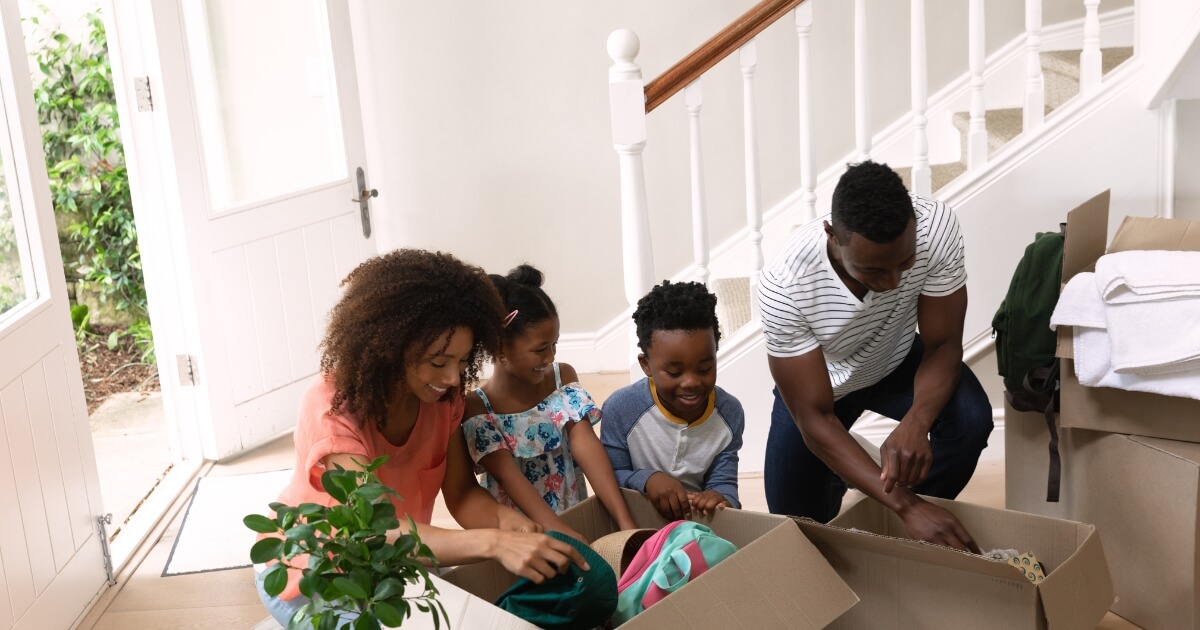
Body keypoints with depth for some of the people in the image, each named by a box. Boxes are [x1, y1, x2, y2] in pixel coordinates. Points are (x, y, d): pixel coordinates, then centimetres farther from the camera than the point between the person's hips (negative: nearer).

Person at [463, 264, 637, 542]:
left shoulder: (563, 378, 3)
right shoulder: (477, 408, -7)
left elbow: (586, 446, -7)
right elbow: (509, 477, -17)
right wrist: (559, 532, -30)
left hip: (575, 517, 3)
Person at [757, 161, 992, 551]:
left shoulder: (936, 227, -34)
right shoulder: (784, 286, -40)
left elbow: (943, 346, -23)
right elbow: (815, 419, -34)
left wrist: (915, 424, -44)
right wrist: (904, 504, -44)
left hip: (897, 362, 1)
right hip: (815, 383, -1)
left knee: (972, 419, -28)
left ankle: (923, 535, 0)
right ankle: (835, 474, 34)